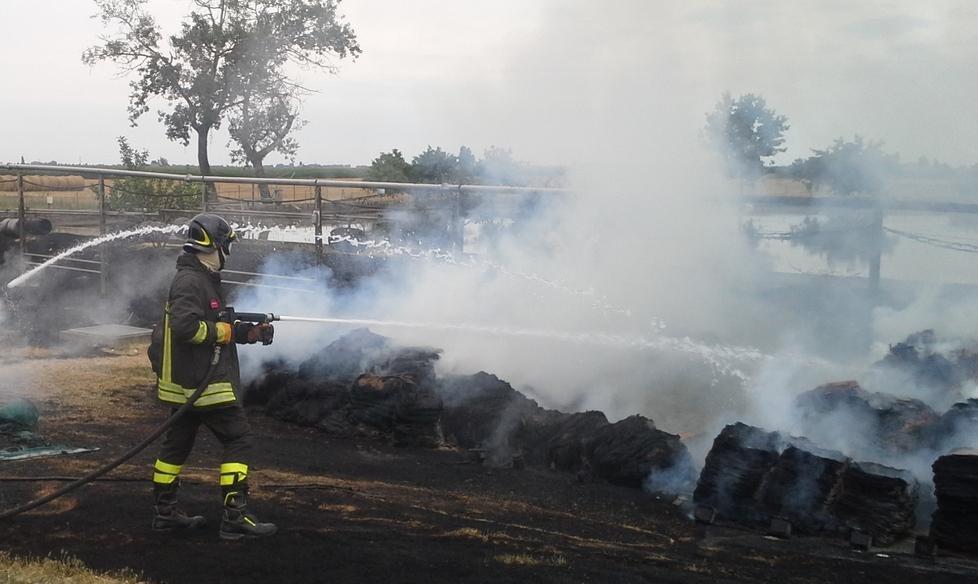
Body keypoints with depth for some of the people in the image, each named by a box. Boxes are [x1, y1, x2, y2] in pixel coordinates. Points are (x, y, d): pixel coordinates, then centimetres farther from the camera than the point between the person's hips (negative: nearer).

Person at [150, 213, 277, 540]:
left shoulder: (205, 280, 17)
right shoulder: (189, 281, -16)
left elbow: (216, 326, 20)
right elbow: (186, 326, -28)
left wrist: (252, 333, 6)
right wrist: (229, 331, -18)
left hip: (187, 383, 11)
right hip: (201, 383, -11)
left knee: (177, 445, 16)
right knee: (238, 440, -8)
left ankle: (164, 513, 25)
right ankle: (235, 517, -8)